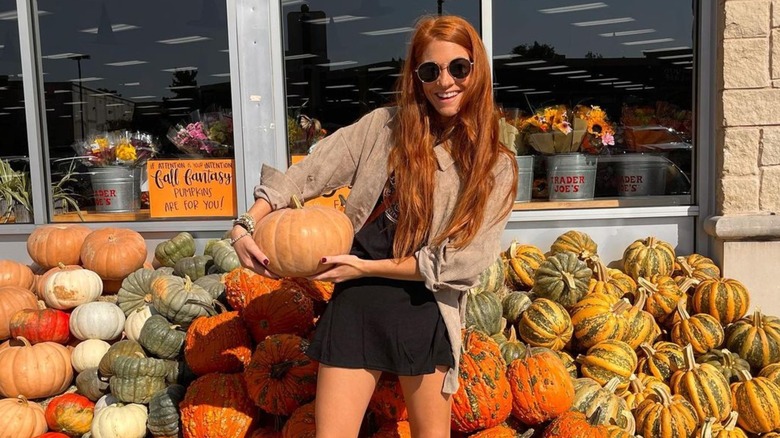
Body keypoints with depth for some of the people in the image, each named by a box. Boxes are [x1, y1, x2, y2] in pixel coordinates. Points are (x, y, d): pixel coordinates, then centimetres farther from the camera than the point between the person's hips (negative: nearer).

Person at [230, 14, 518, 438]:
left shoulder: (496, 167, -2)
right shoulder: (384, 126, 1)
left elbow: (464, 260, -9)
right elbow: (306, 174, -1)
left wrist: (366, 266, -12)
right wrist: (245, 226, -14)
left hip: (427, 312, 0)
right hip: (357, 304, 1)